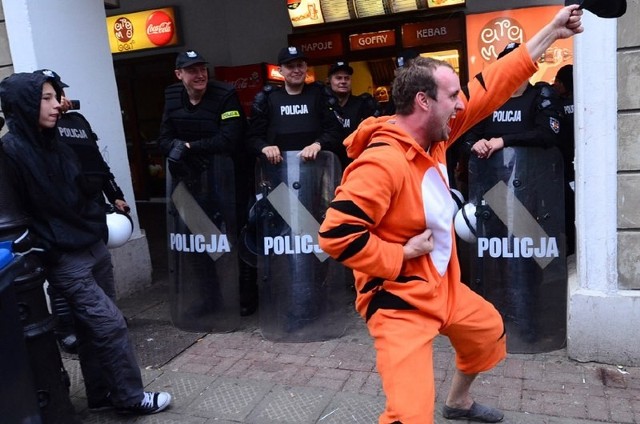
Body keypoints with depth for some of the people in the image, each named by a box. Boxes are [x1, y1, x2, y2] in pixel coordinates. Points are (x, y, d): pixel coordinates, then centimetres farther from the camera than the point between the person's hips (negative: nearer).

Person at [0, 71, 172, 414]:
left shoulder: (55, 145, 11)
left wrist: (103, 217, 13)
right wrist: (44, 251, -14)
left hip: (93, 248, 8)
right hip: (63, 259, -8)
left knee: (94, 326, 14)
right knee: (110, 324, -5)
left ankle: (101, 394, 28)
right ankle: (131, 397, 11)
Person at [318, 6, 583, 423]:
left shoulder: (435, 135, -2)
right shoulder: (382, 162, -29)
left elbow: (489, 88, 4)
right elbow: (337, 234, -31)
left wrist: (552, 31, 8)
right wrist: (402, 255, -22)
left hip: (442, 285, 10)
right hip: (399, 302, -10)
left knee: (488, 329, 32)